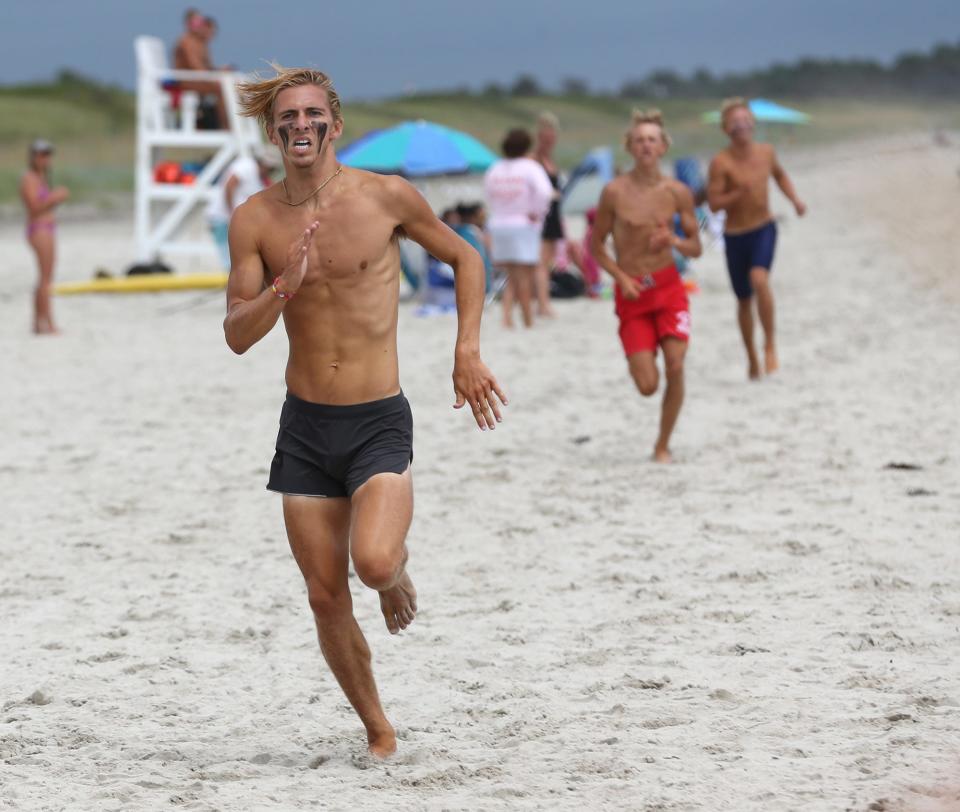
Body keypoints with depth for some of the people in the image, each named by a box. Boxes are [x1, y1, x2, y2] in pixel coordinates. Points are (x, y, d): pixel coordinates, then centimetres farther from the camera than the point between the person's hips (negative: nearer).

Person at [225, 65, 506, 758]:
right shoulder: (256, 219, -1)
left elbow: (465, 258, 10)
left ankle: (397, 570, 14)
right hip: (304, 424, 3)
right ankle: (377, 729, 25)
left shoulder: (387, 197, -7)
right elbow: (237, 335, -2)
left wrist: (468, 353, 1)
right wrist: (286, 285, -20)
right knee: (326, 597, 4)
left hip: (380, 422, -3)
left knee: (372, 562, -25)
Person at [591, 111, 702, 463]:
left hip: (669, 288, 1)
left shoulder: (677, 192, -2)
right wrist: (621, 277, -12)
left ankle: (663, 444, 4)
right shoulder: (614, 192, -7)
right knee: (647, 385, -5)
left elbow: (695, 248, 6)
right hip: (632, 292, -1)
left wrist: (676, 241, -16)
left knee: (675, 367, -13)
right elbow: (597, 245, 2)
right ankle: (640, 361, 34)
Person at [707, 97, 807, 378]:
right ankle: (752, 357, 31)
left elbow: (780, 175, 20)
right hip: (736, 236, -1)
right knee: (744, 300, 10)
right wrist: (739, 193, -34)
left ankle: (770, 345, -14)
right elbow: (714, 203, -19)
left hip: (764, 230, 1)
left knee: (759, 279, -27)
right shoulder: (721, 163, -15)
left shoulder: (766, 152, -1)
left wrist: (794, 199, 6)